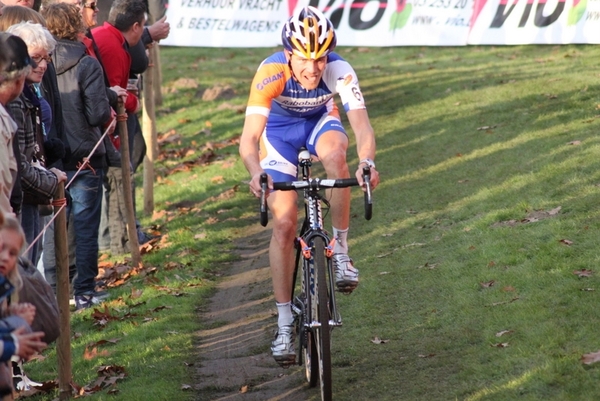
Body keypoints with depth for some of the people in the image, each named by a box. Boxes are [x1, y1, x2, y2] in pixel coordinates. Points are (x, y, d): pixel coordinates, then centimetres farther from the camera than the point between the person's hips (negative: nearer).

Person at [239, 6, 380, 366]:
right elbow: (249, 138, -41)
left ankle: (341, 251, -19)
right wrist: (256, 172, -62)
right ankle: (285, 323, -2)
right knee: (284, 223, -10)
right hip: (280, 128, -1)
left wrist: (367, 161, -60)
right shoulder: (271, 73, -35)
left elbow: (361, 124, -40)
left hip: (320, 121, 1)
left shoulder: (339, 70, -32)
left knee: (335, 155, -36)